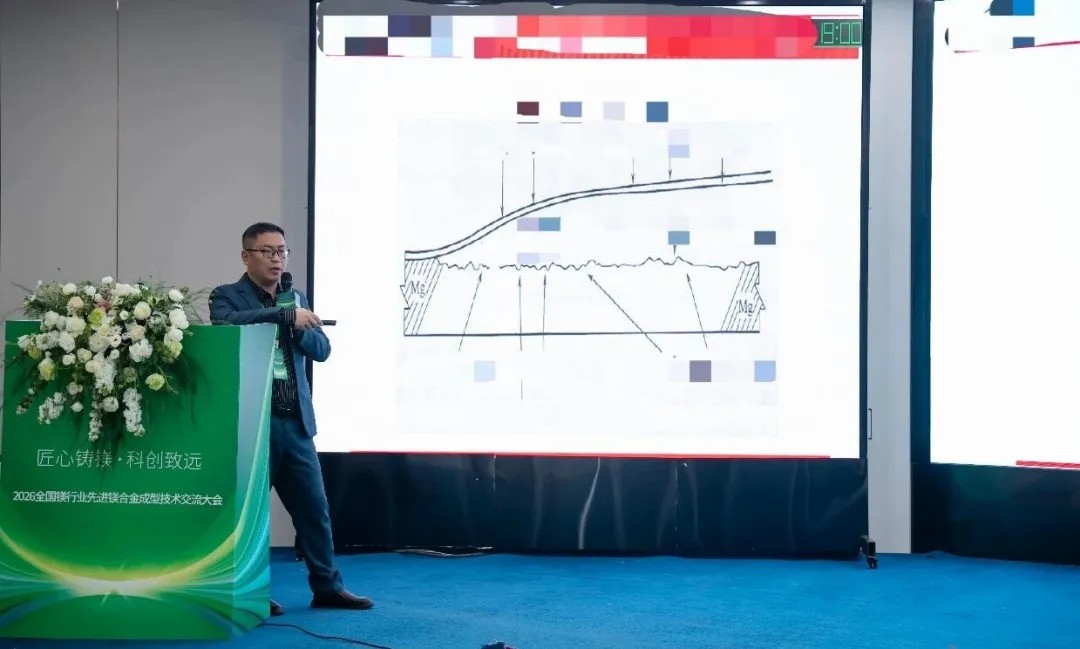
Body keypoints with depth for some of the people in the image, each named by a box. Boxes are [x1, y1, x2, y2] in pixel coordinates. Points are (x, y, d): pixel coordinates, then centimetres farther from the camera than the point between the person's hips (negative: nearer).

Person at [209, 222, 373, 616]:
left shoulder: (296, 299, 15)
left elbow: (321, 349, 9)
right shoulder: (227, 296, -2)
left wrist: (298, 326, -11)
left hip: (296, 422, 5)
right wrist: (285, 315, -26)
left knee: (314, 508, 9)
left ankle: (327, 587, 18)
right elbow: (226, 324, -25)